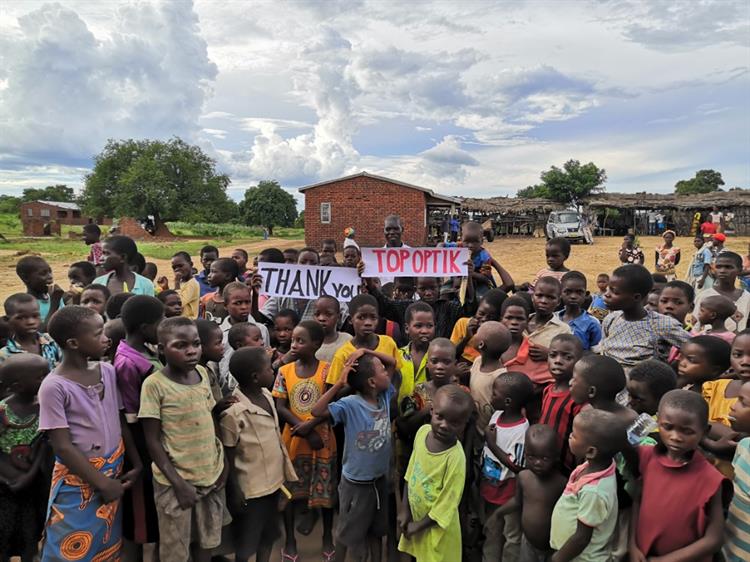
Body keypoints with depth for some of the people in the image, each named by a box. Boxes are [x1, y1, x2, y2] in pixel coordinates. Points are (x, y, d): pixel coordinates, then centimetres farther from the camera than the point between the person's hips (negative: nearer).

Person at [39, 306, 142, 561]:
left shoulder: (108, 372, -2)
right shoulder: (54, 386, -18)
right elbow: (63, 447, -16)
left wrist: (137, 463, 2)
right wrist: (102, 483, -13)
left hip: (114, 473, 5)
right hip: (78, 481, -5)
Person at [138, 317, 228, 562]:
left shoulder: (203, 374, 1)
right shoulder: (154, 384, -15)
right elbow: (153, 441, -13)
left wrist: (222, 462, 4)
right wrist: (178, 483, -14)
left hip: (211, 474, 4)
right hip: (177, 480, -4)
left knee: (205, 541, 19)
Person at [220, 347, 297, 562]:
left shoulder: (266, 395, -2)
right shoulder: (233, 412, -26)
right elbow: (227, 456, -17)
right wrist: (235, 492, -13)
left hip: (273, 480, 7)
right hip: (251, 487, -7)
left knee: (269, 533, 23)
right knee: (246, 541, 13)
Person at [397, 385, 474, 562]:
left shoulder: (455, 457, -31)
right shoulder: (423, 431, -13)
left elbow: (446, 505, -22)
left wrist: (418, 526, -11)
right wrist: (404, 509, 1)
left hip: (436, 528, -5)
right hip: (415, 516, 5)